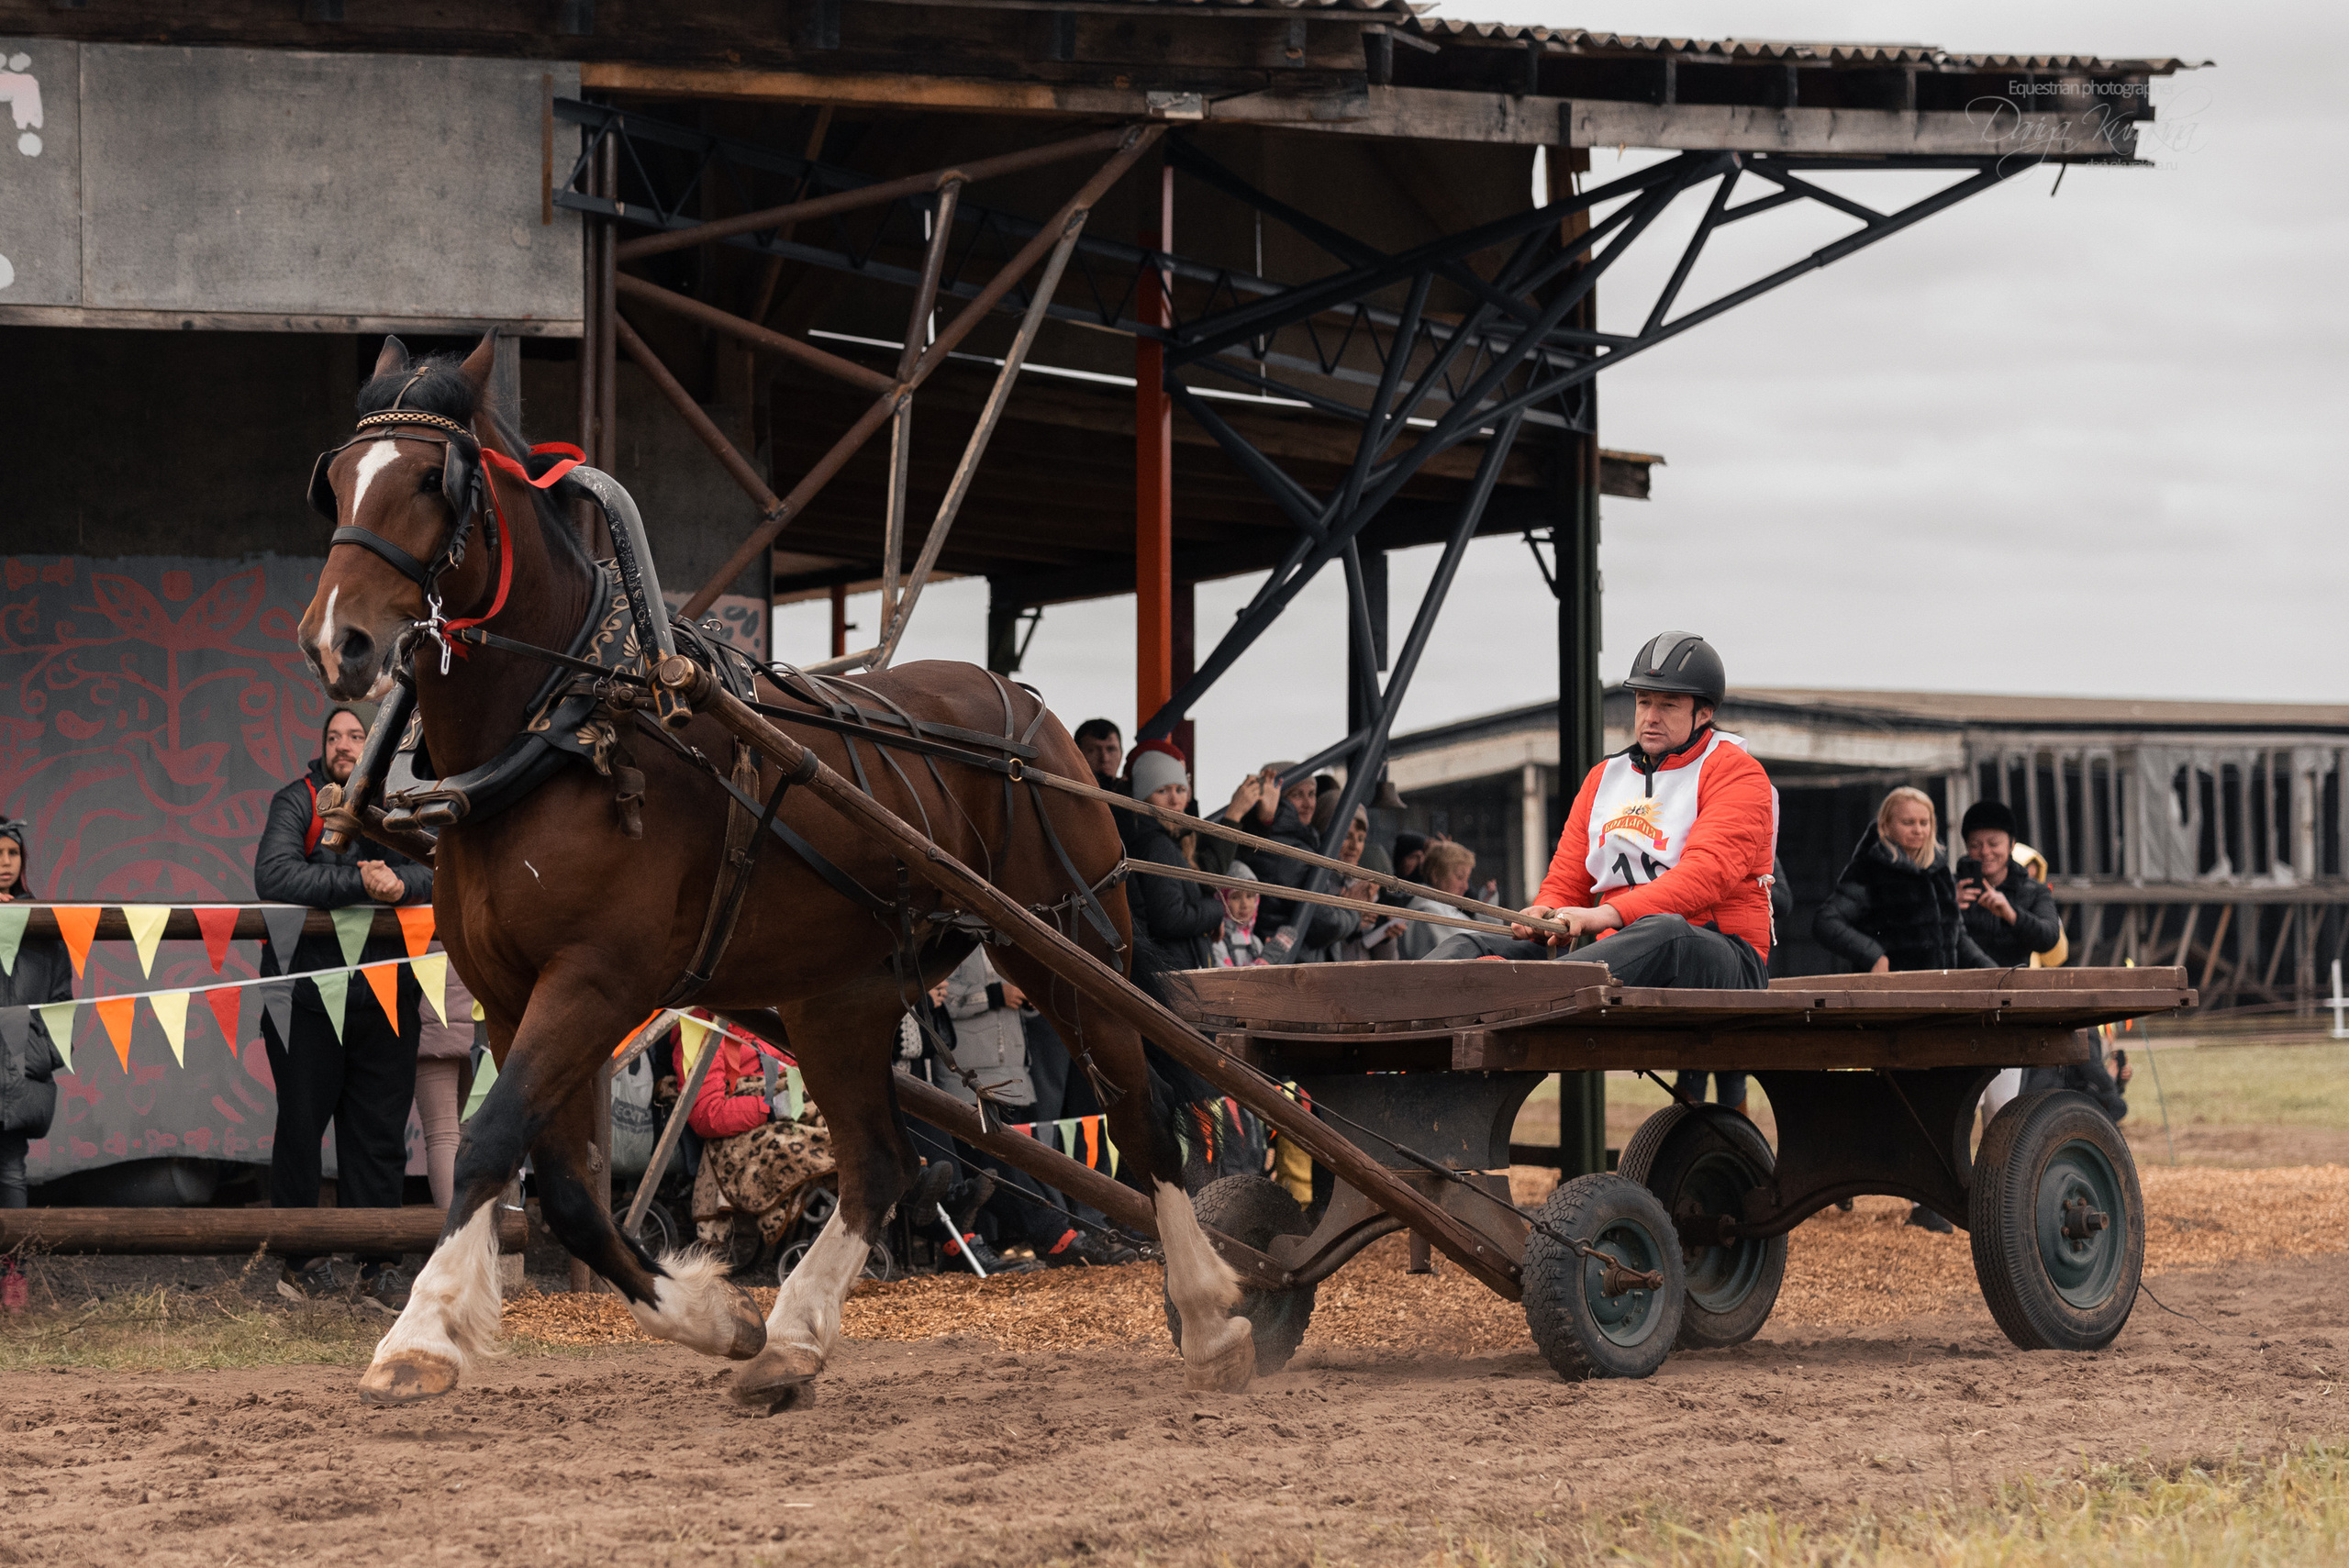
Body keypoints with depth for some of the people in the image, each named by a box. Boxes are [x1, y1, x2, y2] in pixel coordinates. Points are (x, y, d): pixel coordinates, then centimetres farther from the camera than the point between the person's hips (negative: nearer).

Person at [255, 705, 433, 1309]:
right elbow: (273, 876, -18)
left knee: (380, 1135, 4)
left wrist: (399, 882, -22)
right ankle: (300, 1260, 17)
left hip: (385, 1002, 3)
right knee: (300, 1129, 6)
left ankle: (379, 1267, 10)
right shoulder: (297, 801, -2)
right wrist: (359, 883, -23)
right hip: (306, 999, -2)